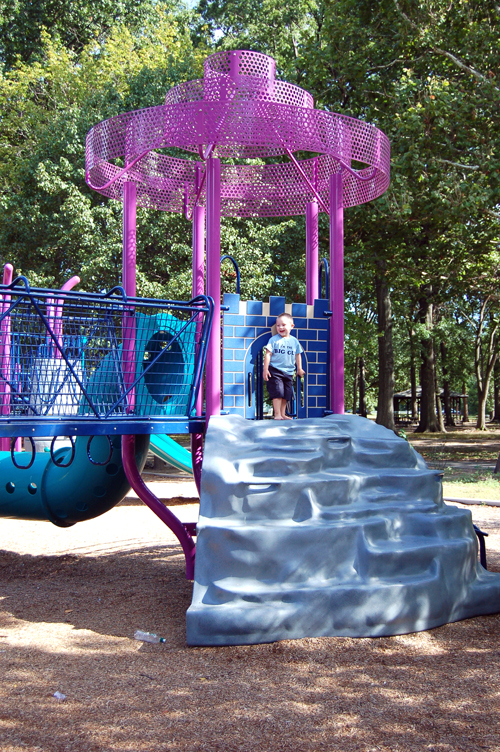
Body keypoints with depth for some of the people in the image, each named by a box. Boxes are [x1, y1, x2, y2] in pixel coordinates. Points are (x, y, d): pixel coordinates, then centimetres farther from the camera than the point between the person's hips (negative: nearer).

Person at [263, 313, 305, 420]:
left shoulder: (294, 341, 8)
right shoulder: (274, 340, -4)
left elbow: (298, 355, 18)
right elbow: (268, 354, -5)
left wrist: (299, 369, 21)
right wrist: (265, 369, -9)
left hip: (289, 372, 4)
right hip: (275, 370, -4)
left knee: (286, 394, 7)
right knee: (277, 392, -11)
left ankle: (283, 414, 16)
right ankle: (277, 414, -6)